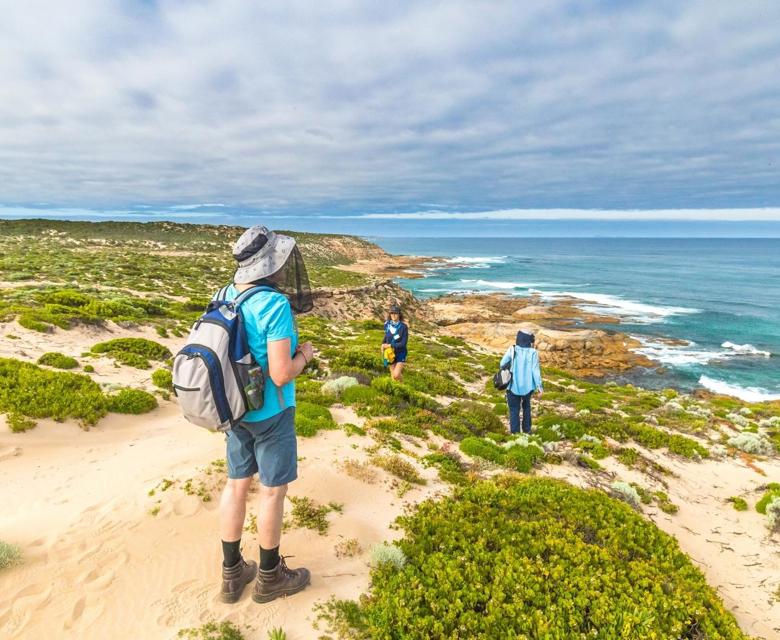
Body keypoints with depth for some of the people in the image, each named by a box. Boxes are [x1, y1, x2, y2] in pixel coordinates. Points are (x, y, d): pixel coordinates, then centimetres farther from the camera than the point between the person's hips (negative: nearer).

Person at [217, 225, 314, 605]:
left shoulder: (226, 296, 0)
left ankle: (233, 574, 31)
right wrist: (304, 356, -6)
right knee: (273, 490, 9)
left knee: (236, 484, 16)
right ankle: (270, 576, 27)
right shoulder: (275, 306, -25)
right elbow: (281, 374, -26)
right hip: (269, 412, -7)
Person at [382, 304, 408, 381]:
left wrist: (389, 345, -20)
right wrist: (383, 344, -5)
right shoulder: (387, 324, -4)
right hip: (390, 353, 4)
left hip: (400, 354, -4)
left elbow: (403, 343, -18)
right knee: (393, 377, 7)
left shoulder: (403, 327, -16)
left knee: (396, 375, -16)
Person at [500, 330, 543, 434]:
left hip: (514, 386, -1)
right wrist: (539, 385, -4)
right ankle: (527, 430, 30)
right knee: (526, 406, 25)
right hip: (527, 386, 2)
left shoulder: (512, 350, -8)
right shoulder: (533, 352, -9)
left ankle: (515, 433, 5)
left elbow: (502, 364, -3)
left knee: (514, 410, 8)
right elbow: (535, 370, -9)